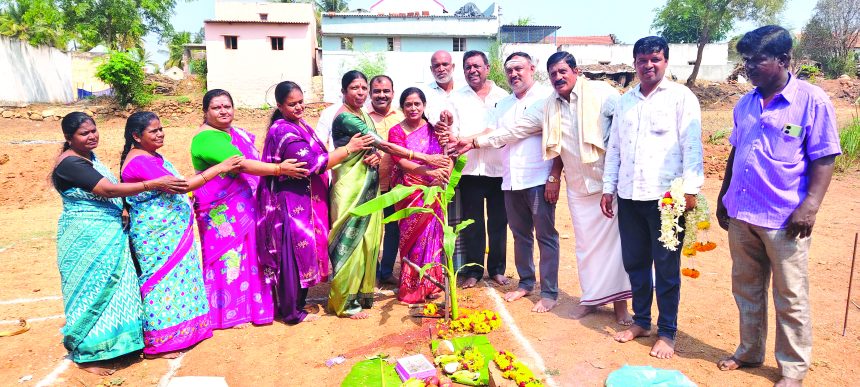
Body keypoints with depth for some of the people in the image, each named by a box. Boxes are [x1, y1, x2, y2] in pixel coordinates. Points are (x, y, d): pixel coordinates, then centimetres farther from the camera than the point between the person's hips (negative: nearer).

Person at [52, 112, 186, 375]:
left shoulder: (88, 155, 9)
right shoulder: (70, 163, -19)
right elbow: (108, 190, -27)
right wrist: (156, 184, -29)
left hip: (105, 234, 9)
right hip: (86, 237, -9)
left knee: (110, 288, 15)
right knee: (93, 290, 1)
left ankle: (105, 342, 30)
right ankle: (86, 355, 15)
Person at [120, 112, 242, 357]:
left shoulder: (152, 156, 10)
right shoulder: (138, 162, -21)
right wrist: (219, 168, -24)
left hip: (172, 231, 9)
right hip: (156, 235, -9)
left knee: (177, 279, 16)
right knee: (164, 282, -1)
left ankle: (177, 332, 29)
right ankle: (157, 344, 12)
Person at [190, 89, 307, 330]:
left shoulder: (236, 133, 12)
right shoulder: (206, 138, -16)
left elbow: (250, 161, 22)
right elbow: (241, 164, -26)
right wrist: (279, 169, -28)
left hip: (244, 206, 9)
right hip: (222, 211, -8)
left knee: (247, 254, 13)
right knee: (229, 257, 0)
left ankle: (246, 307, 27)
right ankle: (229, 313, 13)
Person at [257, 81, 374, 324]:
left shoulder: (300, 125, 12)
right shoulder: (283, 131, -18)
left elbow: (316, 157, 20)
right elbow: (313, 163, -23)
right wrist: (349, 148, -19)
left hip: (305, 201, 9)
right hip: (291, 203, -9)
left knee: (301, 252, 15)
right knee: (295, 253, -1)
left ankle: (295, 303, 28)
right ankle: (293, 312, 11)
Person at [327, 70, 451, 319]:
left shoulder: (363, 115, 13)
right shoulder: (345, 118, -15)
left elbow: (374, 147, 17)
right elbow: (382, 144, -22)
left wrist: (376, 156, -11)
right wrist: (425, 158, -24)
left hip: (368, 185, 8)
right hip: (351, 186, -8)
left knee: (368, 239, 11)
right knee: (351, 241, -2)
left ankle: (361, 293, 24)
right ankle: (346, 303, 9)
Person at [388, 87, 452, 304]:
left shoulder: (433, 129, 8)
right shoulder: (396, 132, 1)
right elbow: (402, 162, -12)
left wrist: (443, 176, -19)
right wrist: (430, 171, -25)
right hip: (409, 194, -2)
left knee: (431, 235, 3)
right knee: (413, 238, 1)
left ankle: (429, 284, 16)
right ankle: (412, 288, 13)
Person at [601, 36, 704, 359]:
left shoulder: (681, 97, -1)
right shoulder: (625, 101, 14)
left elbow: (692, 146, -7)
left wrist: (690, 189, -14)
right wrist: (608, 188, 13)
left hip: (665, 196, -5)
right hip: (629, 196, 5)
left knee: (666, 268, 3)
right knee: (634, 262, 12)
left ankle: (667, 332, 17)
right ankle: (641, 321, 28)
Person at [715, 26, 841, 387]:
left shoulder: (812, 100, -8)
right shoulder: (745, 103, 8)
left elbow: (823, 159, -9)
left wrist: (810, 206, -18)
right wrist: (723, 197, 15)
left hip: (784, 218, -5)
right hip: (741, 213, 5)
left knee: (790, 297, 7)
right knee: (746, 289, 16)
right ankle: (749, 351, 33)